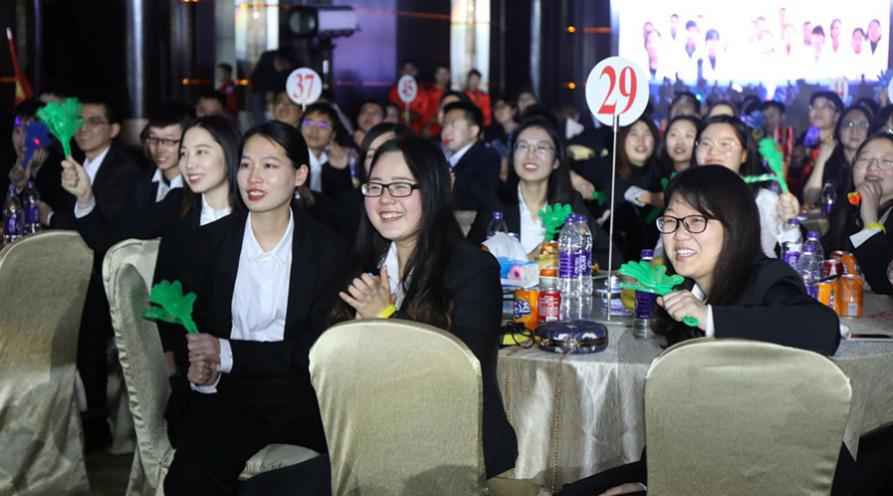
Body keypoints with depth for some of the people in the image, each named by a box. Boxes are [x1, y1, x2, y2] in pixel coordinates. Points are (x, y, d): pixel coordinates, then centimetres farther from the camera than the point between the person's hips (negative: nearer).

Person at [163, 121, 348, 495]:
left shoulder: (328, 249, 0)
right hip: (229, 393, 0)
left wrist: (228, 353, -14)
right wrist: (199, 370, -11)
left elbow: (317, 347, -4)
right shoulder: (210, 240, 4)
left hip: (301, 393, 0)